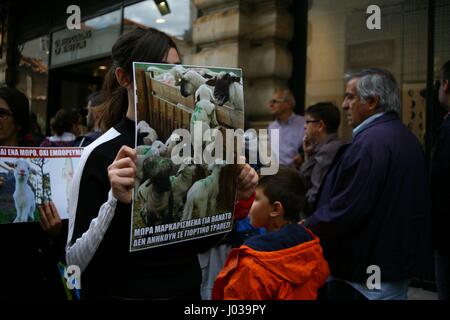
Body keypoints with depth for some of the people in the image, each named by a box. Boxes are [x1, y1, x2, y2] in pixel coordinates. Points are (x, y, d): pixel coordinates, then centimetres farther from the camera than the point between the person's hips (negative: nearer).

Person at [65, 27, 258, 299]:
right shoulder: (101, 154, -17)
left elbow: (200, 243, 4)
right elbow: (75, 259, -18)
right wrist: (115, 201, -31)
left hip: (187, 289, 5)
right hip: (122, 292, -4)